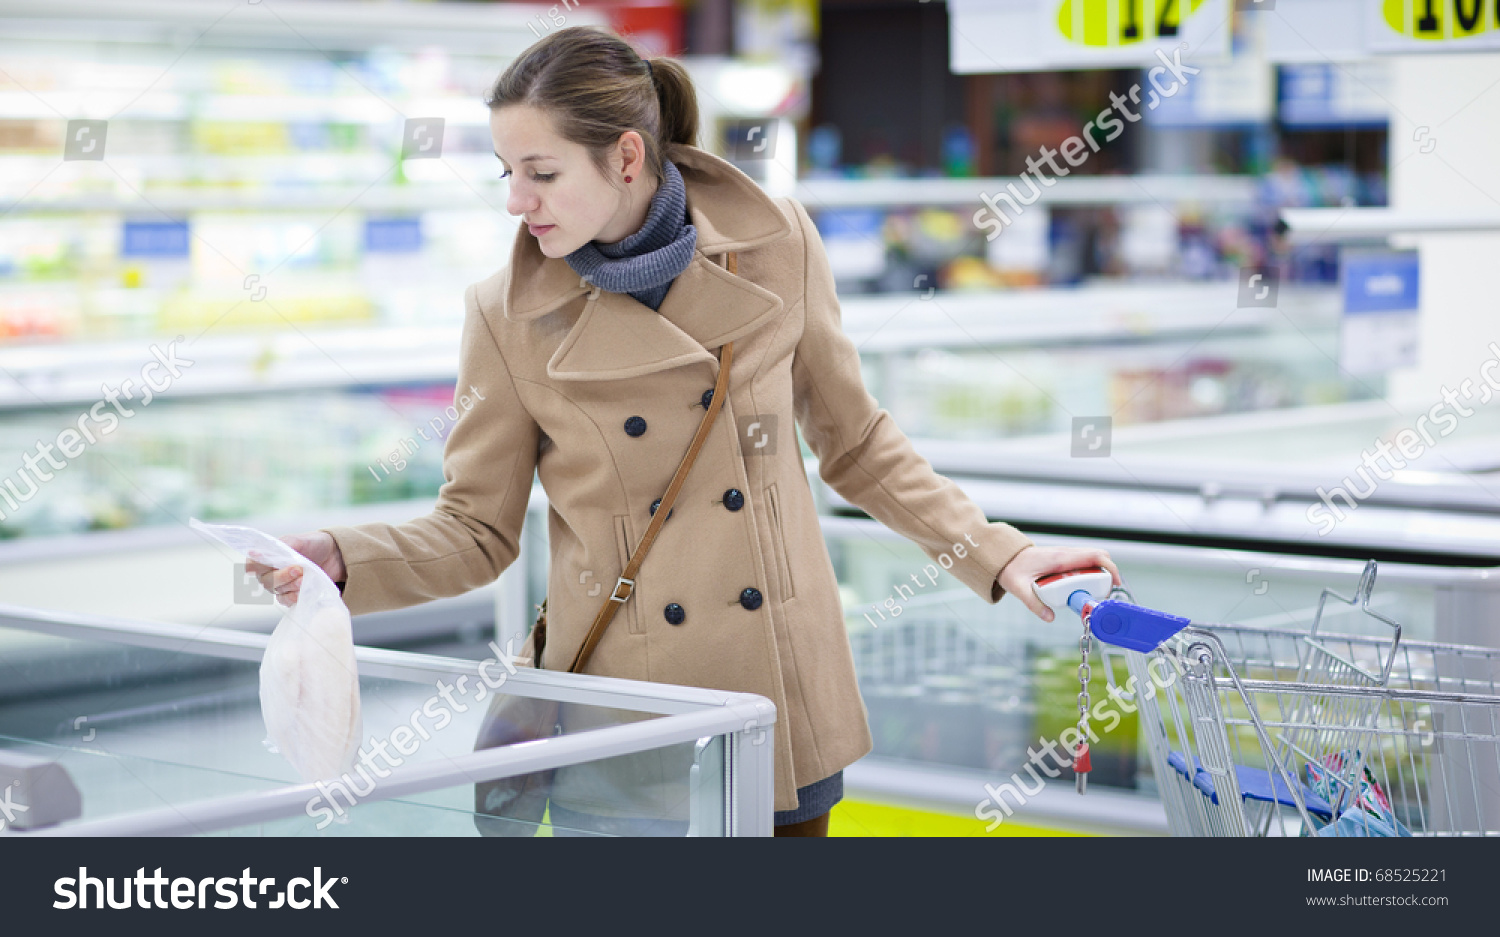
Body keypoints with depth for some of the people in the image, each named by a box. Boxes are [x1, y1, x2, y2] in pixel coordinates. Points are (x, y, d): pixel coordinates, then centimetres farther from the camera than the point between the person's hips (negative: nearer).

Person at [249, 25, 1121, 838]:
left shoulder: (777, 244, -4)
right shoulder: (509, 315, -6)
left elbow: (857, 444, 8)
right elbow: (476, 531, 0)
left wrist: (994, 554, 2)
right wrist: (339, 559, -17)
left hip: (781, 699, 1)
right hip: (623, 717, -1)